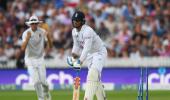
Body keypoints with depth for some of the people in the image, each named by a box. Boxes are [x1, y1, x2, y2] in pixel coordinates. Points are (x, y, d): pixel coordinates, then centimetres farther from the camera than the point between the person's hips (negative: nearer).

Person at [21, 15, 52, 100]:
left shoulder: (42, 32, -6)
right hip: (30, 59, -2)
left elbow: (50, 45, -5)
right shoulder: (26, 33, -13)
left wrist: (48, 36, -24)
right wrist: (27, 38, -36)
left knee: (43, 81, -2)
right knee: (36, 81, -12)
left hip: (40, 59, 2)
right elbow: (23, 48, -23)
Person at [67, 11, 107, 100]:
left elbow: (87, 48, -39)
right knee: (96, 78, 12)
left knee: (92, 75, -23)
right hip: (90, 54, 9)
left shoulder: (87, 31, -29)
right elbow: (76, 45, 11)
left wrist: (80, 61, -47)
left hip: (99, 52, -9)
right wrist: (73, 54, -7)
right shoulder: (74, 31, -2)